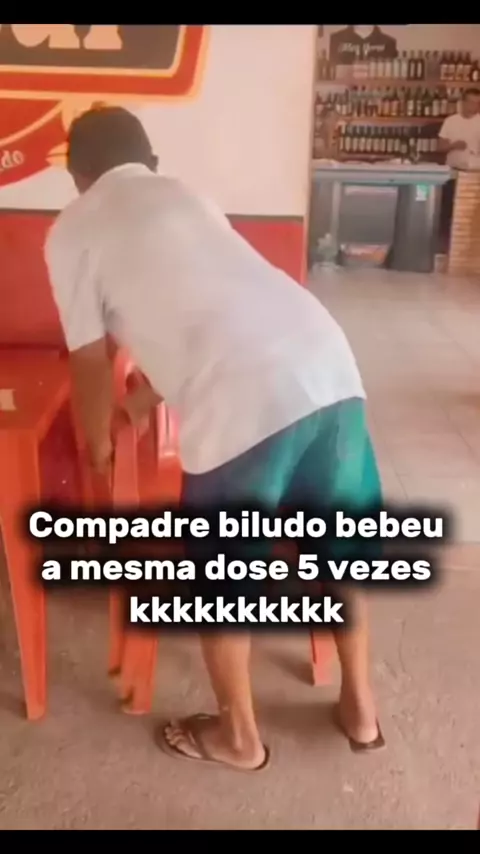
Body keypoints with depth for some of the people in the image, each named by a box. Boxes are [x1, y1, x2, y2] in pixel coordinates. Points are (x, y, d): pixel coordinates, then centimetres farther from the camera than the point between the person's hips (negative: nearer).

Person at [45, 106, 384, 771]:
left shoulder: (71, 231, 12)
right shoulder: (186, 196, 30)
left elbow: (92, 363, 16)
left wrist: (100, 448, 35)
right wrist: (147, 401, 52)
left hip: (244, 403, -6)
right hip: (328, 365, 7)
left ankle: (238, 736, 40)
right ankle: (360, 707, 45)